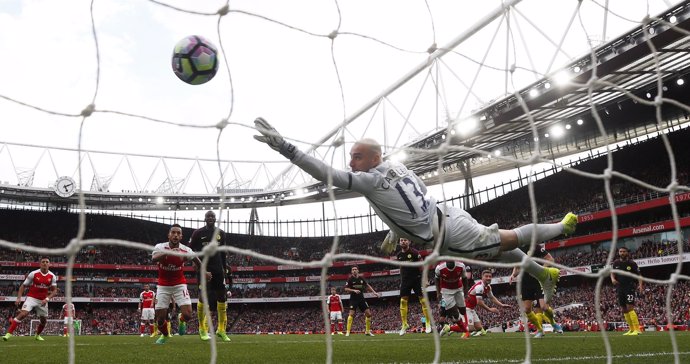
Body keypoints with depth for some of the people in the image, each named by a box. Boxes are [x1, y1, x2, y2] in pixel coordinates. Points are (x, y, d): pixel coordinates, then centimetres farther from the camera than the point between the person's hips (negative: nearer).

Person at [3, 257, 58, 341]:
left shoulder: (52, 276, -4)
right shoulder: (33, 274, -9)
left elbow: (54, 291, -2)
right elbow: (23, 286, -1)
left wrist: (47, 299, -18)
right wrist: (19, 298, -11)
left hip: (43, 301, 3)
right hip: (31, 298, -3)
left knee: (44, 320, 10)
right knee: (23, 314, -25)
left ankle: (37, 335, 35)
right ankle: (9, 333, -20)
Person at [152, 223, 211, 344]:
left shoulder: (186, 250, -13)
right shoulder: (160, 247, -18)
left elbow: (196, 260, 9)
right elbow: (154, 258, -41)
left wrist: (204, 272, 21)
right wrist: (168, 252, -57)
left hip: (179, 285, 0)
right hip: (163, 286, 0)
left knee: (187, 315, -15)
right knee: (160, 318, 0)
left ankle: (182, 321, 25)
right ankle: (164, 335, 35)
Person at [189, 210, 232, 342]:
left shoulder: (221, 233, 10)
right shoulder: (198, 233, -2)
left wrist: (225, 268, 15)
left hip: (218, 269, 4)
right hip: (204, 269, -4)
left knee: (222, 298, 1)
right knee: (203, 298, -6)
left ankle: (221, 330, 9)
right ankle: (203, 330, 8)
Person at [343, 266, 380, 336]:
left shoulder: (361, 279, 6)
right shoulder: (350, 279, -6)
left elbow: (367, 286, 20)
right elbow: (346, 289, -8)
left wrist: (374, 292, 13)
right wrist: (354, 290, -22)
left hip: (361, 298, 5)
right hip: (353, 299, -4)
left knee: (368, 313, 0)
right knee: (351, 314, -18)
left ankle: (367, 331, 13)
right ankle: (348, 331, -11)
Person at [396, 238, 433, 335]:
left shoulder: (414, 252, -10)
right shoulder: (399, 255, 7)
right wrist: (401, 281, 17)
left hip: (416, 279, -5)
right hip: (405, 280, 5)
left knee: (423, 300, -3)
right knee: (403, 301, -2)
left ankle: (428, 323, 7)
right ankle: (404, 324, 4)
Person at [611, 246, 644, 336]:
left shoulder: (632, 263, -3)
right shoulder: (616, 263, 8)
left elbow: (638, 275, -1)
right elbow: (612, 272, 11)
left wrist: (640, 285, -16)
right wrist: (613, 279, -11)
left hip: (629, 287, -5)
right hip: (620, 288, 5)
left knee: (630, 308, -16)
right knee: (624, 309, 9)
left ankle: (637, 329, -15)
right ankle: (631, 329, 19)